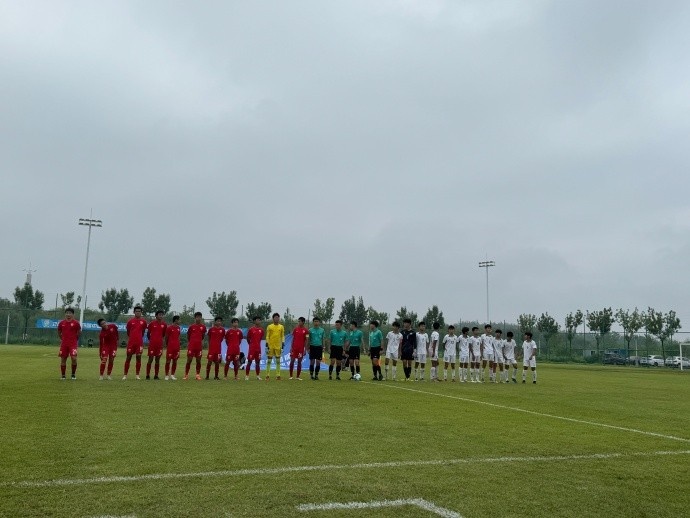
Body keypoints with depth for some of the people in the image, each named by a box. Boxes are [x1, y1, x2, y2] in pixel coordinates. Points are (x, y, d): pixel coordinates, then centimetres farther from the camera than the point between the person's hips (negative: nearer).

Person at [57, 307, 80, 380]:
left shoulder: (76, 323, -3)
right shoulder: (61, 323, 5)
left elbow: (79, 332, 9)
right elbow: (59, 332, 19)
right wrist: (62, 339, 15)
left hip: (73, 344, -3)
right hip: (64, 344, 3)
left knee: (74, 358, -14)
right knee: (63, 359, 5)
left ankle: (73, 374, 3)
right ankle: (63, 375, 17)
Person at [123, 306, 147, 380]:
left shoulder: (143, 321, 3)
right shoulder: (130, 321, 1)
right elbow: (128, 332, 13)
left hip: (139, 342, 1)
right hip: (131, 342, -1)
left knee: (138, 358, 3)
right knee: (128, 358, 2)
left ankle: (137, 375, 11)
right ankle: (125, 375, 8)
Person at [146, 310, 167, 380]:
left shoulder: (164, 324, 5)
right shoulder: (152, 323, -2)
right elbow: (148, 333, 6)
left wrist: (161, 340, 11)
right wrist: (150, 340, 10)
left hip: (160, 344, 3)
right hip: (152, 343, -3)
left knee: (158, 359, 6)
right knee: (150, 359, -2)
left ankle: (156, 375, 11)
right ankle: (148, 375, 5)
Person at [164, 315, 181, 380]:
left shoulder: (178, 328, 12)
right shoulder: (169, 328, -6)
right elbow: (166, 337, 0)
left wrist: (178, 345, 12)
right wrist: (167, 345, 5)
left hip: (176, 347, 6)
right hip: (170, 347, -6)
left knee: (175, 361, 5)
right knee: (168, 361, -1)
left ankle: (172, 375, 12)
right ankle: (167, 375, 4)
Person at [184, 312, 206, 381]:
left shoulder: (203, 327, 3)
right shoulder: (191, 327, 0)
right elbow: (188, 335, 11)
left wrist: (201, 341, 11)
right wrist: (189, 342, 12)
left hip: (199, 346, 2)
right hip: (191, 346, -2)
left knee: (198, 360, 5)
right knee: (189, 360, -1)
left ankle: (198, 375, 13)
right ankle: (186, 375, 6)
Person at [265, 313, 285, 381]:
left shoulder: (281, 327, 7)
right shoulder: (269, 326, 1)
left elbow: (283, 336, 9)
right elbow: (267, 336, 1)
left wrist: (283, 343, -1)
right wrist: (267, 344, -6)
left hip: (278, 346, 2)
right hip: (270, 346, -2)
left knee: (278, 361, 4)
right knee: (269, 361, 1)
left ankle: (278, 375, 9)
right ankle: (267, 375, 6)